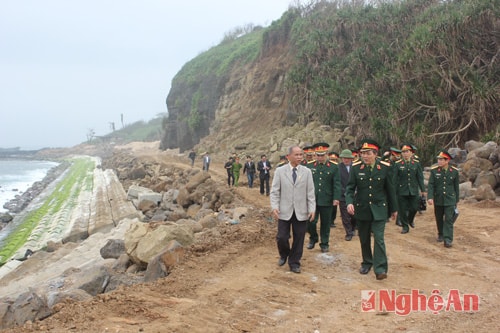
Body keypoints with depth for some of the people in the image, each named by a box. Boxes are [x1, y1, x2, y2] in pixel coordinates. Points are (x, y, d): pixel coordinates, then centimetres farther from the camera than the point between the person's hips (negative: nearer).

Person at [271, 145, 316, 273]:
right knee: (281, 237, -1)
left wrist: (312, 209, -6)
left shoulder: (307, 172, 3)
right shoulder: (280, 171, 1)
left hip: (301, 212, 1)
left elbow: (310, 192, 2)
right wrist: (274, 207, -12)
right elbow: (275, 191, 0)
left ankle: (294, 263, 23)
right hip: (285, 211, -1)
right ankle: (284, 255, 30)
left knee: (298, 239, 6)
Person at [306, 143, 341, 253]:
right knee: (310, 222, -3)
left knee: (325, 223, 8)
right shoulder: (309, 166, 4)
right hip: (312, 200, 1)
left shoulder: (334, 167, 1)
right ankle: (313, 238, 24)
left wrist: (336, 198, -9)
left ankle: (324, 244, 23)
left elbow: (337, 184, -1)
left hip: (327, 201, -1)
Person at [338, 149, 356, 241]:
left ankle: (353, 229, 34)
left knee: (354, 215, 6)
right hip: (343, 195, -1)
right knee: (345, 216, 4)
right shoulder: (338, 167, -5)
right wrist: (344, 192, -15)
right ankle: (349, 233, 17)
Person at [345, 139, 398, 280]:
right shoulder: (355, 167, -6)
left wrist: (394, 208, 7)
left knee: (379, 239, -8)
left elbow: (390, 189, 1)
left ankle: (380, 269, -3)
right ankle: (367, 263, 33)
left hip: (379, 209, -2)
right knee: (364, 239, 14)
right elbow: (350, 187, -5)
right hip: (361, 209, 2)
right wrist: (349, 202, -23)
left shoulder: (385, 167, -7)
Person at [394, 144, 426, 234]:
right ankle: (405, 226, 18)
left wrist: (423, 189, 4)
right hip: (402, 191, -2)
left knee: (414, 208, 7)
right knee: (402, 210, 3)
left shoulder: (416, 163, 2)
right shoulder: (397, 164, -5)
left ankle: (410, 220, 38)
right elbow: (395, 178, -3)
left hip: (413, 191, 2)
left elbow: (420, 177, 5)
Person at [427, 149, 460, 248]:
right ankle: (441, 234, 34)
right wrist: (430, 197, -20)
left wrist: (456, 200, 10)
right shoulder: (434, 170, -5)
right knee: (439, 219, 14)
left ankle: (448, 239, -4)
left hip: (450, 200, -1)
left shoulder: (454, 171, -4)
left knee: (449, 220, -6)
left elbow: (456, 187, 5)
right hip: (438, 200, 1)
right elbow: (430, 185, -8)